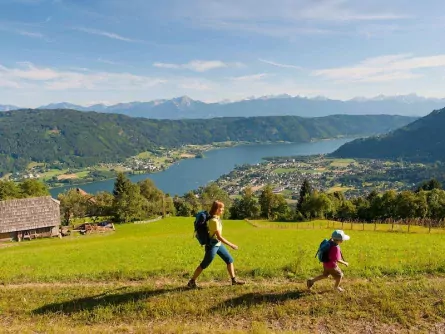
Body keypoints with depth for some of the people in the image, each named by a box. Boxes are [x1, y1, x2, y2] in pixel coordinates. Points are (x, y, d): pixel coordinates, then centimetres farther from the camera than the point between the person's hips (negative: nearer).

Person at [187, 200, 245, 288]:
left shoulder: (217, 217, 2)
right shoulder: (214, 220, -26)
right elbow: (219, 237, -27)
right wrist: (231, 245, -21)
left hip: (218, 244, 9)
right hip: (212, 245, -9)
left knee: (229, 259, 11)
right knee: (204, 265, 3)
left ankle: (234, 280, 20)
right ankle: (191, 282, 17)